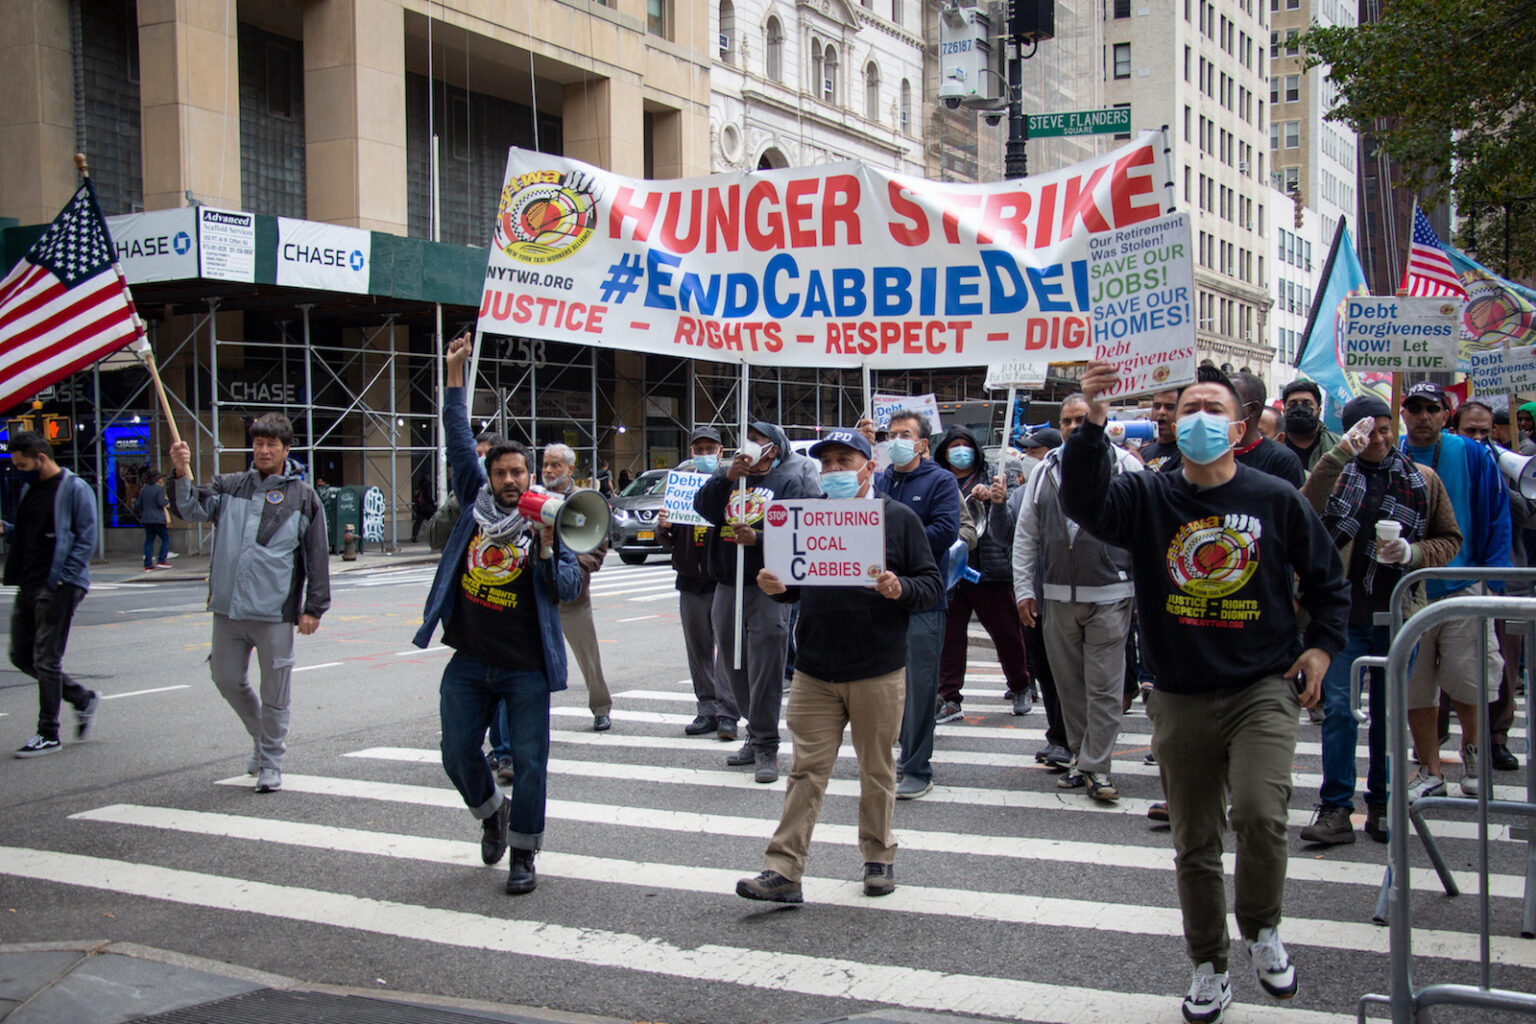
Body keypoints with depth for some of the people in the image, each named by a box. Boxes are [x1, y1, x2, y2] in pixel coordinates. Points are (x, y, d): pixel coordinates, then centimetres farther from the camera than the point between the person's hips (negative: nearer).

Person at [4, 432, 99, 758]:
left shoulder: (74, 489, -10)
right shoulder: (29, 488, 14)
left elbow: (86, 539, -13)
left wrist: (61, 579, -18)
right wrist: (6, 529, 2)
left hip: (59, 587, -9)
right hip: (28, 585, 9)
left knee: (46, 659, -4)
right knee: (22, 655, 11)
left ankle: (48, 734, 6)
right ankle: (83, 698, 25)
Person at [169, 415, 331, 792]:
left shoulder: (304, 497, 2)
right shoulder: (228, 487, 11)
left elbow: (318, 558, 2)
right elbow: (192, 509, -3)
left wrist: (313, 607, -2)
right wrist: (181, 474, -20)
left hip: (275, 612, -4)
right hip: (227, 608, 4)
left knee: (273, 691, 2)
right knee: (227, 680, 12)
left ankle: (271, 763, 16)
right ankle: (263, 739, 35)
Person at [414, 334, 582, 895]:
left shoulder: (547, 524, -1)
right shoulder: (476, 503, 5)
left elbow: (570, 589, -6)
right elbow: (459, 442, 6)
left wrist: (546, 549, -22)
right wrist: (455, 377, 2)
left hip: (526, 666, -3)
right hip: (470, 662, 3)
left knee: (528, 762, 1)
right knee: (458, 753, 9)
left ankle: (523, 856, 15)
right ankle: (493, 812, 38)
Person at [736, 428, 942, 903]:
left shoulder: (898, 517, -1)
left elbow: (932, 584, -2)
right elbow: (794, 584, 16)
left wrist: (900, 589, -22)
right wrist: (775, 587, -7)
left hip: (878, 672, -2)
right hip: (814, 672, 2)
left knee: (876, 770, 11)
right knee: (806, 770, 2)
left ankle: (878, 857, 28)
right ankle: (783, 871, 4)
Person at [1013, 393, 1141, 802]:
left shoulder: (1124, 465, 0)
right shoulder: (1044, 472, 11)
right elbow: (1025, 536, 14)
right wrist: (1024, 589, 8)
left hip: (1109, 595, -4)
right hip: (1057, 596, 4)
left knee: (1104, 686, -2)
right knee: (1068, 683, 10)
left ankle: (1096, 766, 4)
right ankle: (1079, 757, 21)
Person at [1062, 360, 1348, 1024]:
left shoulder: (1276, 499, 1)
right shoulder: (1147, 497, 0)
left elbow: (1327, 578, 13)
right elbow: (1083, 502, -20)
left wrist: (1322, 645, 3)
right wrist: (1092, 426, -31)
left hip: (1263, 688, -1)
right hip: (1181, 699, 2)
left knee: (1260, 813, -21)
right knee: (1195, 844, 11)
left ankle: (1260, 929, 9)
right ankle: (1209, 968, 29)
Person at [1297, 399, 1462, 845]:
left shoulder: (1423, 480, 6)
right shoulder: (1336, 474, 3)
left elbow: (1450, 539, 11)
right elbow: (1304, 510, -17)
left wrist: (1412, 553, -9)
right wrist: (1340, 454, -22)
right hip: (1342, 612, -1)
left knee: (1389, 712, 9)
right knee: (1337, 707, -4)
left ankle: (1381, 805, 21)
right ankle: (1335, 808, 2)